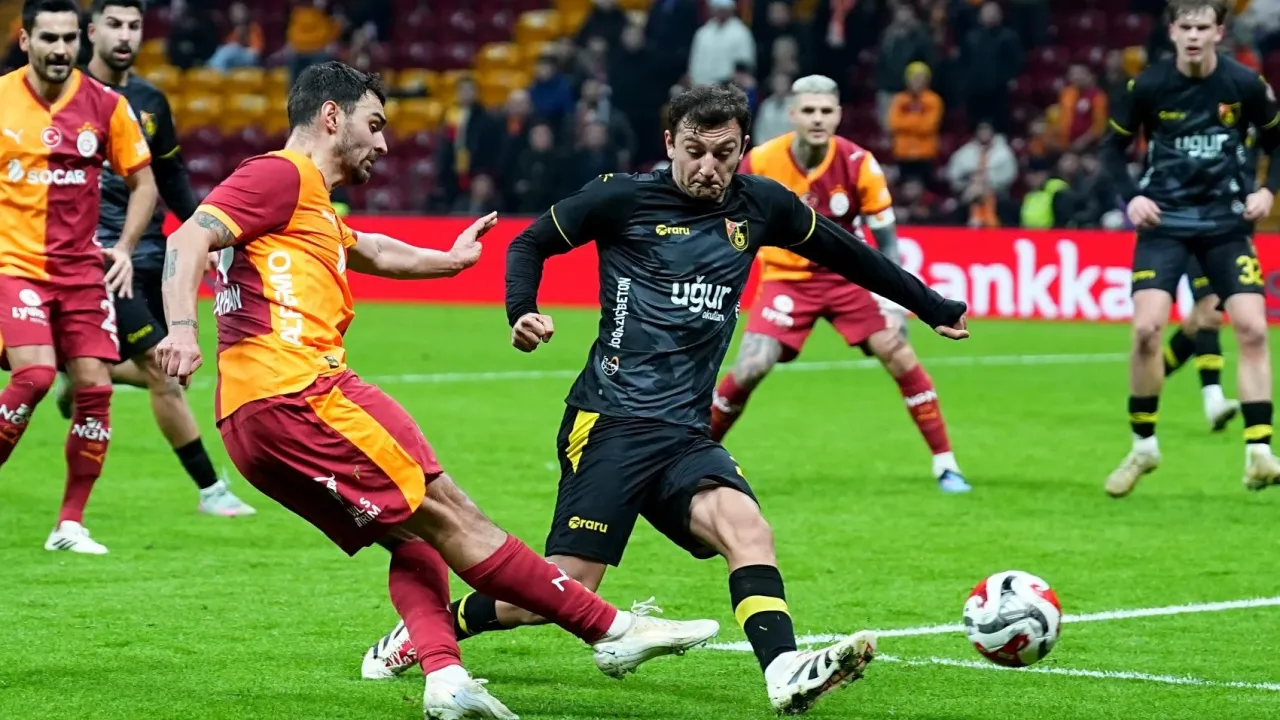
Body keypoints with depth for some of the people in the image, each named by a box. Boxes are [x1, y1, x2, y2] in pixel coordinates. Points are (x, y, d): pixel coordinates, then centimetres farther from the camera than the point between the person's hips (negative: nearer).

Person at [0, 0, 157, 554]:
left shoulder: (106, 106, 1)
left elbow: (143, 182, 11)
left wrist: (125, 248, 2)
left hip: (82, 269, 3)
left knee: (94, 385, -6)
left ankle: (71, 524, 6)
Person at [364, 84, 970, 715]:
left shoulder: (759, 206, 11)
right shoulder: (624, 198, -2)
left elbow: (843, 253, 26)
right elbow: (530, 243, 9)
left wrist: (934, 308, 33)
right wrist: (522, 313, -9)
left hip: (686, 435, 4)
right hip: (610, 425, -4)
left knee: (745, 524, -26)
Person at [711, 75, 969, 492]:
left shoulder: (858, 164, -16)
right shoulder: (760, 163, -17)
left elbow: (886, 239, -8)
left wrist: (894, 304, -15)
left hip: (846, 274, 1)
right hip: (787, 278, -1)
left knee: (901, 357, -12)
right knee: (750, 369, -17)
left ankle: (945, 464, -1)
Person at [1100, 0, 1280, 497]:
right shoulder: (1148, 87, -8)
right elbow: (1114, 147, 5)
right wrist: (1131, 196, -10)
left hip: (1226, 223, 1)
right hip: (1165, 222, -1)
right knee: (1147, 329, -14)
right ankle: (1143, 446, 5)